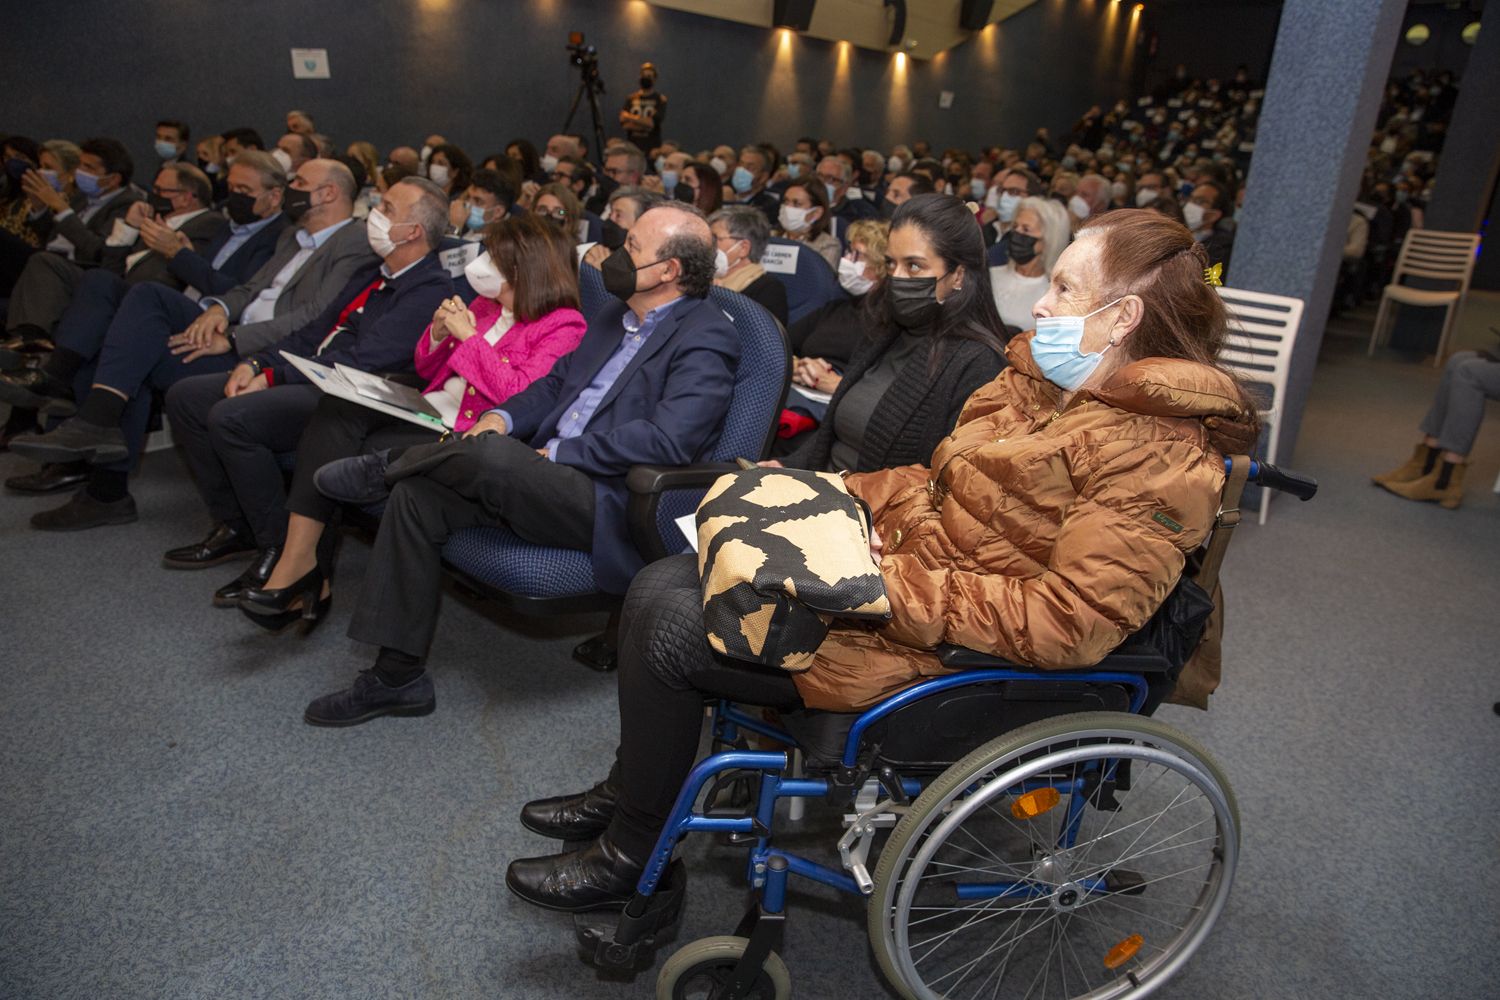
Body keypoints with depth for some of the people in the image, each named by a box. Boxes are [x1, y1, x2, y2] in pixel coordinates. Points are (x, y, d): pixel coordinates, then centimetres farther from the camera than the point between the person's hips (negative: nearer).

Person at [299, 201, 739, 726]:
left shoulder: (707, 338, -10)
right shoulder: (617, 313, 19)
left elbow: (668, 440, -22)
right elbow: (556, 381, 23)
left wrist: (559, 453, -16)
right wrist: (503, 416, 1)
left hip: (608, 501, -9)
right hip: (545, 472, 9)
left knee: (490, 453, -32)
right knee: (418, 492, -8)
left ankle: (387, 468, 4)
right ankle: (397, 677, 3)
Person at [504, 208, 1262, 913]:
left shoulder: (1158, 459, -18)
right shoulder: (1040, 379, 9)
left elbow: (1069, 624, -25)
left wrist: (894, 588, -26)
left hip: (944, 650, -9)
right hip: (889, 563, 9)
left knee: (666, 631, -14)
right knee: (660, 585, 4)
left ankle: (630, 861, 11)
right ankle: (626, 792, 25)